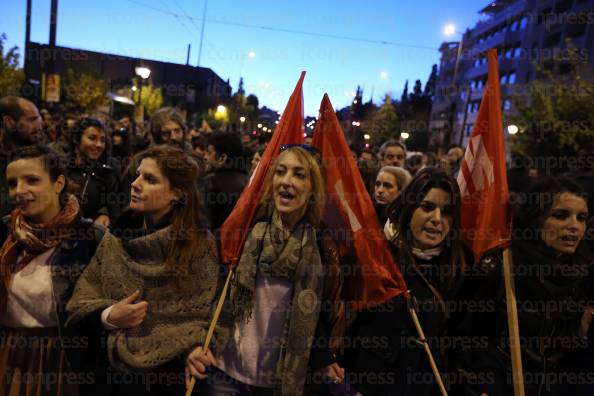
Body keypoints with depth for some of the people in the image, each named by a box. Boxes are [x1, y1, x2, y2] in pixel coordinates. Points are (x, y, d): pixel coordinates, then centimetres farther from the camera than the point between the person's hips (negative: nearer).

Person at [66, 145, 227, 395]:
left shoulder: (198, 244, -15)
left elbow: (203, 312, -12)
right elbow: (84, 293, 0)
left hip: (173, 372, -3)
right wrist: (108, 316, -17)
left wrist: (195, 350, -25)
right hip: (120, 368, 4)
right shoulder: (117, 236, -3)